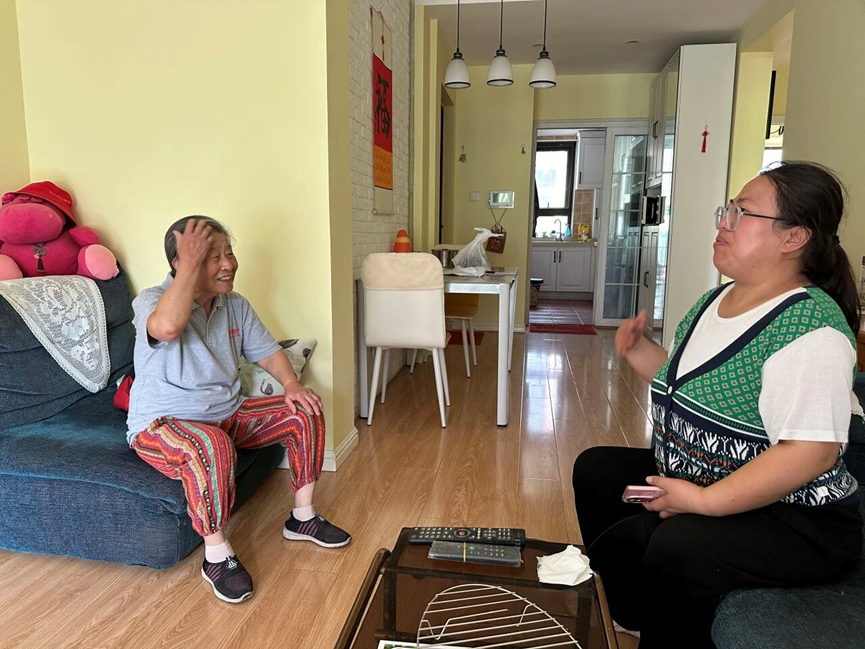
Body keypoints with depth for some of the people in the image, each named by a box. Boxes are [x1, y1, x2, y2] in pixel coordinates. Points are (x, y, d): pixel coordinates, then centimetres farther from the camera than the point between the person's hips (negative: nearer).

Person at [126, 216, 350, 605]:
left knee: (305, 413, -3)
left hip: (227, 415, 7)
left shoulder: (235, 305, 5)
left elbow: (266, 350, 11)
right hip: (161, 425, -7)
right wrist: (191, 264, -32)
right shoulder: (150, 301, -16)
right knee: (213, 445, -40)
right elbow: (167, 326, -42)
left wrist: (291, 384, -8)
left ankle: (302, 517, 11)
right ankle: (217, 555, -19)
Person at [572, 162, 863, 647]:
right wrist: (638, 351, 1)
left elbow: (811, 451, -30)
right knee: (595, 470, 14)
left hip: (790, 518, -9)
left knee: (674, 550, -34)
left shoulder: (810, 329, -23)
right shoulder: (715, 301, 5)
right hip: (690, 478, 10)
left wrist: (706, 501, -28)